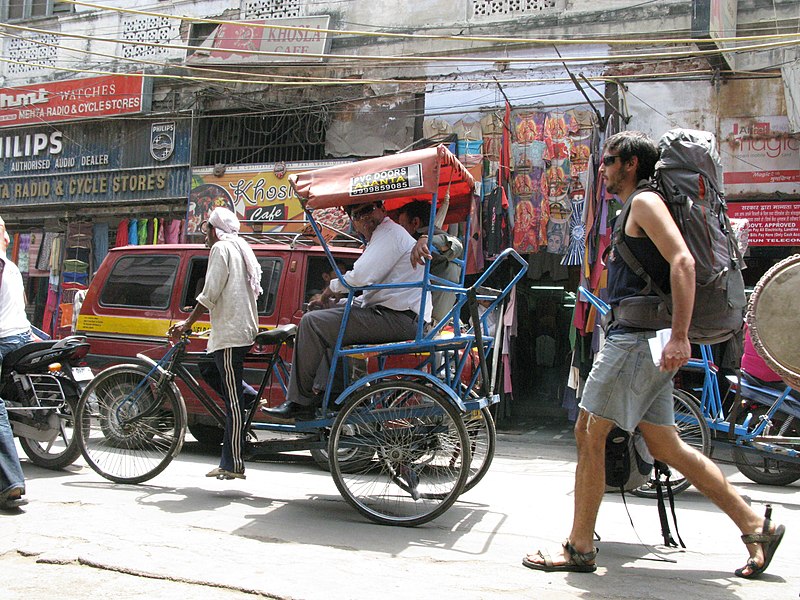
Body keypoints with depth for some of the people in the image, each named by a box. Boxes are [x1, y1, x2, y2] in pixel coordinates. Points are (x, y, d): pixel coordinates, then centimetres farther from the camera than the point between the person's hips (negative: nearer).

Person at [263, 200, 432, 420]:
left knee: (312, 322, -12)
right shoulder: (381, 236, 25)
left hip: (399, 319, -11)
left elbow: (360, 277, -22)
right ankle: (325, 391, 16)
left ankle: (298, 402, -7)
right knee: (325, 313, 27)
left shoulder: (389, 232, -9)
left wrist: (331, 287, -3)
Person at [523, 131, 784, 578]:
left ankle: (580, 549, 1)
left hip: (638, 338, -10)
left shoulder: (645, 202, -7)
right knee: (666, 446, 10)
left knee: (589, 433, -6)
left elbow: (683, 261, -21)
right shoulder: (636, 209, 24)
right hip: (635, 339, 10)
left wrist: (679, 336, -29)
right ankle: (756, 527, 15)